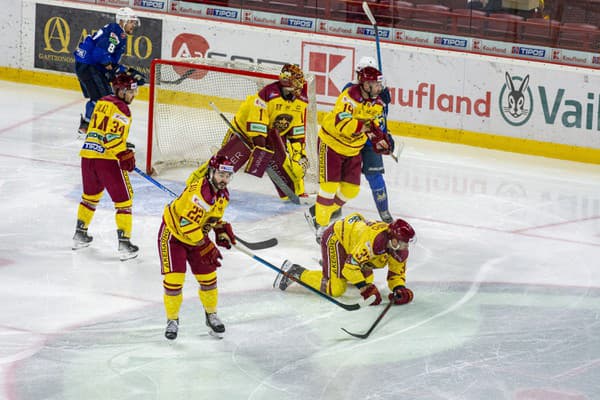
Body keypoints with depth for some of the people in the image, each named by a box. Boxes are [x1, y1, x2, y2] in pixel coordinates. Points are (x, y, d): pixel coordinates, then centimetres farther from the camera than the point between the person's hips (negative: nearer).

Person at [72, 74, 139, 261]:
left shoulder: (102, 102, 17)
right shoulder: (121, 109, -10)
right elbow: (113, 137, -21)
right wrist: (125, 156, -15)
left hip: (87, 155, 8)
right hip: (107, 159, -8)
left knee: (90, 195, 28)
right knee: (123, 200, 2)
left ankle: (80, 235, 35)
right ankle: (124, 244, -2)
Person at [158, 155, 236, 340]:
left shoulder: (223, 194, -3)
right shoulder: (199, 191, -33)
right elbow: (186, 223, -34)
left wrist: (222, 231, -1)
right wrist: (206, 248, -28)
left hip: (197, 234, 8)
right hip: (173, 233, -8)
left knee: (208, 278, 6)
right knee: (174, 279, -11)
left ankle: (211, 316, 27)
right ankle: (172, 320, 9)